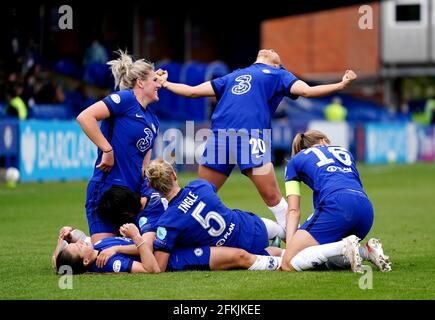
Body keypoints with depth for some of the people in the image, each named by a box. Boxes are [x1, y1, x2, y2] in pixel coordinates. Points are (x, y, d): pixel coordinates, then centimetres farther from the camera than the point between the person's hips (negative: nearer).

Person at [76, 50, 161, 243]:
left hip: (133, 192, 8)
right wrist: (107, 150, -19)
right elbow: (85, 117, -20)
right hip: (107, 189, -8)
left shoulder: (152, 120, 17)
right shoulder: (125, 99, -8)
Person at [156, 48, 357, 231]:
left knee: (272, 197, -11)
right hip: (219, 133, 4)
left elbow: (306, 90, 6)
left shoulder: (279, 75, 21)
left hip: (252, 136, -4)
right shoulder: (233, 77, 33)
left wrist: (341, 85, -4)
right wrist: (165, 83, 38)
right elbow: (193, 91, 37)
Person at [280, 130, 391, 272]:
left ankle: (346, 246, -21)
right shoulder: (344, 151, 36)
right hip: (366, 208, 5)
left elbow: (294, 210, 16)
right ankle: (368, 250, -2)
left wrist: (289, 246, 12)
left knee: (289, 264, -6)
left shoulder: (294, 162, 25)